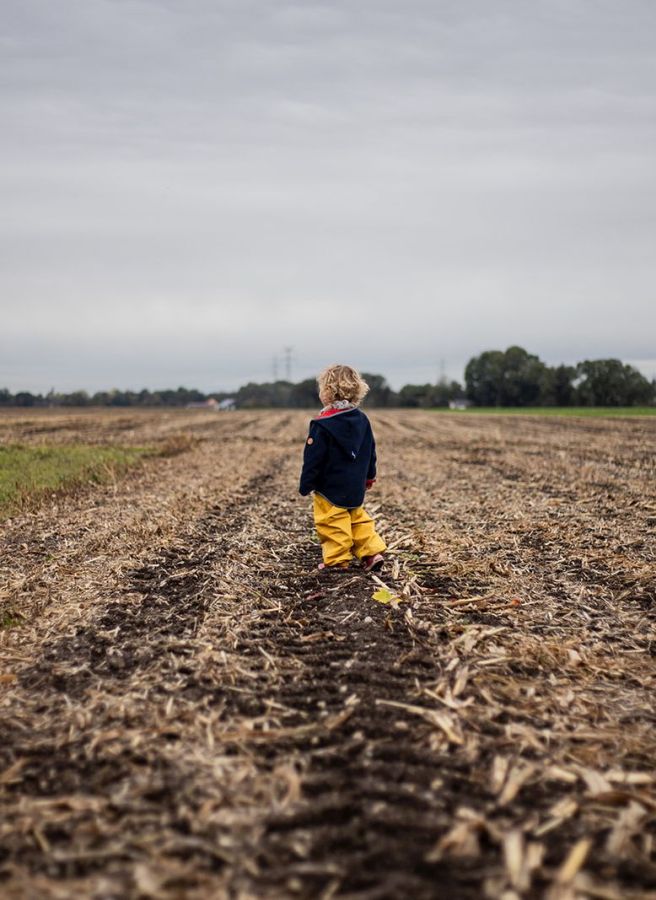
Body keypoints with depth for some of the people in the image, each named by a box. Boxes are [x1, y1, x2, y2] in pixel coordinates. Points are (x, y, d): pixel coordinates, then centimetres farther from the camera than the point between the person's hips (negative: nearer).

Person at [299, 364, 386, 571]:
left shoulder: (322, 424, -17)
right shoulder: (362, 419, 4)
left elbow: (313, 458, -15)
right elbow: (370, 452, 13)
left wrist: (305, 485, -7)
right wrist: (369, 476, 25)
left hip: (330, 488, -7)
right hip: (356, 488, 7)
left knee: (332, 524, 2)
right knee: (358, 519, 19)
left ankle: (337, 560, 7)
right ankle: (372, 551, 14)